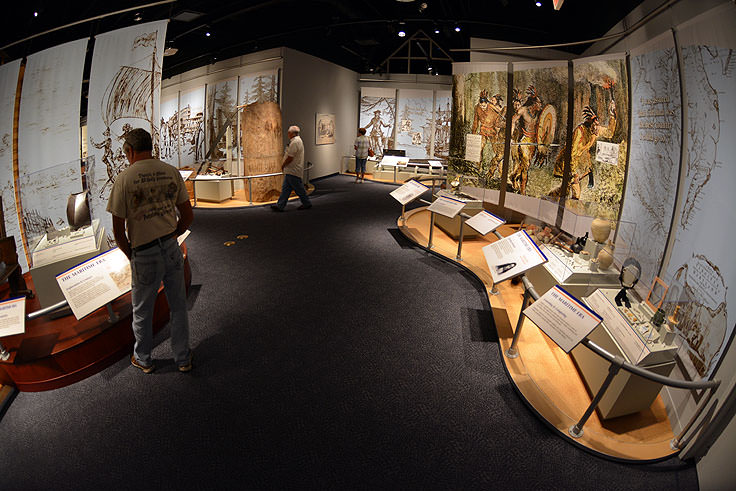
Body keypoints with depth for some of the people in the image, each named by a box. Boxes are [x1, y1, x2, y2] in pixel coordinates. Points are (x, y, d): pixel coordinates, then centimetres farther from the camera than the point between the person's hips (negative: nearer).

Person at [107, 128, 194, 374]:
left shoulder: (124, 179, -12)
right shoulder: (172, 172, -1)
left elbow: (118, 231, -10)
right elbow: (188, 216, 4)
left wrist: (131, 256, 5)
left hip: (144, 256, -3)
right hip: (172, 249, 3)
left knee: (142, 311, 18)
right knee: (178, 306, 17)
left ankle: (143, 359, 38)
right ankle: (183, 358, 31)